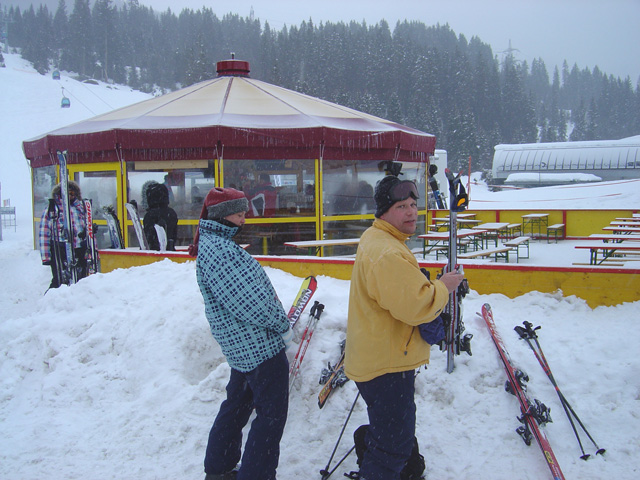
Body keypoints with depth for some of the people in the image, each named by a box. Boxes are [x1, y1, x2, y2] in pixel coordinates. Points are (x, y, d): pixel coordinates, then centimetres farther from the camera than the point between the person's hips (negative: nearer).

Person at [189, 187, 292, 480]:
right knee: (272, 414, 0)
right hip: (259, 346, -11)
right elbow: (247, 301, -24)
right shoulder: (218, 249, -21)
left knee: (237, 404, 22)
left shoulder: (212, 244, 12)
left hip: (240, 346, 11)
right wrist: (282, 325, -10)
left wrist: (277, 322, 12)